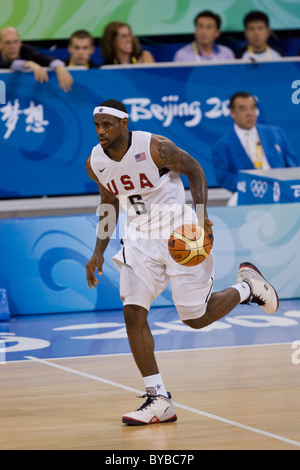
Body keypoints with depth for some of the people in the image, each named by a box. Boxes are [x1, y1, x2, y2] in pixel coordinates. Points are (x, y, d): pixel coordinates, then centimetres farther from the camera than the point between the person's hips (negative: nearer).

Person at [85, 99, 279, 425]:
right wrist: (99, 250, 9)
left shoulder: (155, 147, -20)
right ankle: (159, 401, -6)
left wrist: (201, 218, -17)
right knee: (133, 314, -11)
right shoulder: (95, 163, -4)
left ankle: (247, 286, 28)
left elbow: (194, 170, -6)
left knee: (197, 319, -3)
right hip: (141, 237, 5)